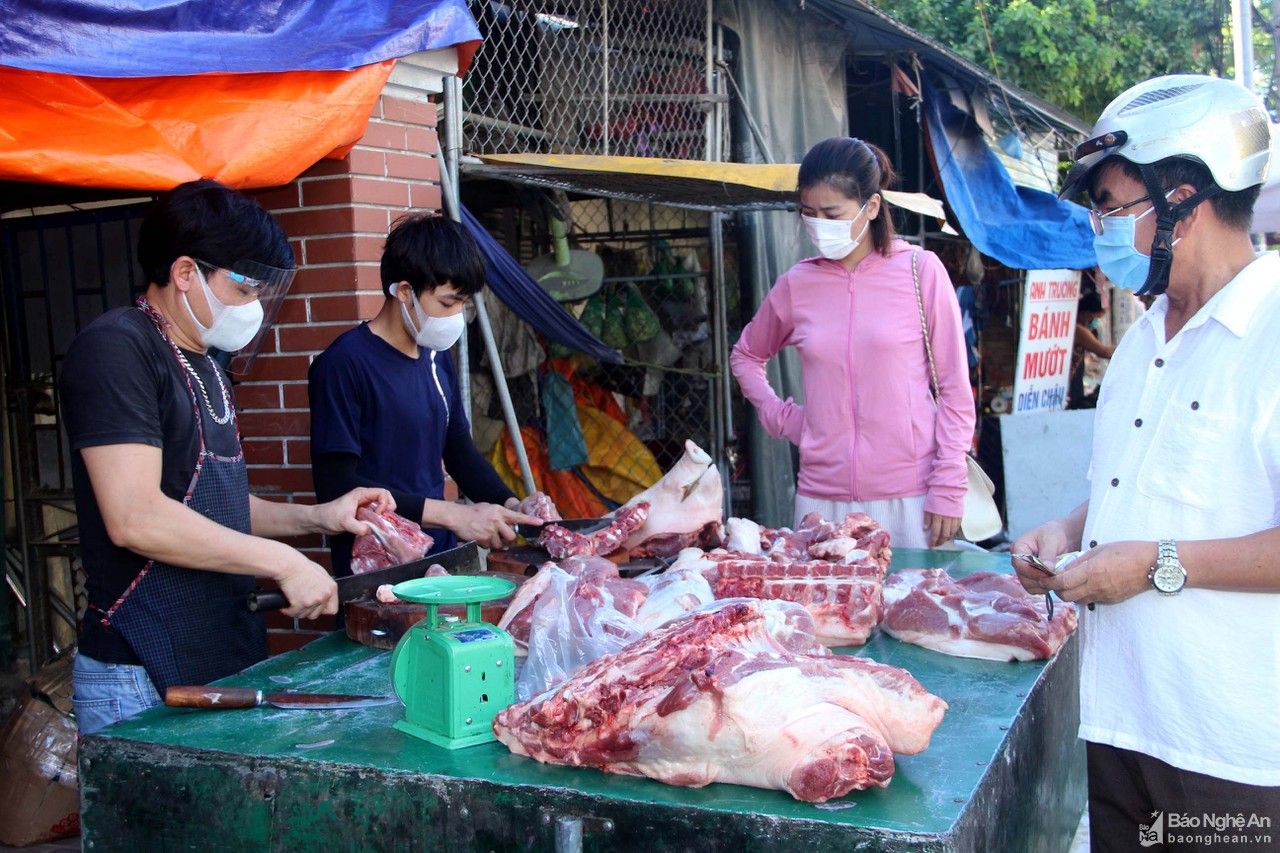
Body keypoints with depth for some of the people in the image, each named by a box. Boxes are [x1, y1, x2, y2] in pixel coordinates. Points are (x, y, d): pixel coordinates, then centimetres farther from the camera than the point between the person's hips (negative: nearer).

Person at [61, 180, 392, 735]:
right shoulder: (115, 350, -14)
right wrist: (283, 563, -18)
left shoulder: (203, 366, 17)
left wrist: (317, 517, 7)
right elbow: (135, 518, -23)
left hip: (228, 663, 9)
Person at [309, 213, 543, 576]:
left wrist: (510, 505, 0)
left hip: (440, 559, 7)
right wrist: (452, 514, -22)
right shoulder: (344, 364, -15)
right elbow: (337, 488, -20)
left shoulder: (437, 358, 8)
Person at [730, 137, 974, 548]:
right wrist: (780, 417, 8)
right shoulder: (797, 284, 6)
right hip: (821, 499, 3)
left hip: (908, 499, -2)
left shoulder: (920, 270, -1)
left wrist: (948, 489, -6)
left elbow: (954, 389, 0)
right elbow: (746, 355, 24)